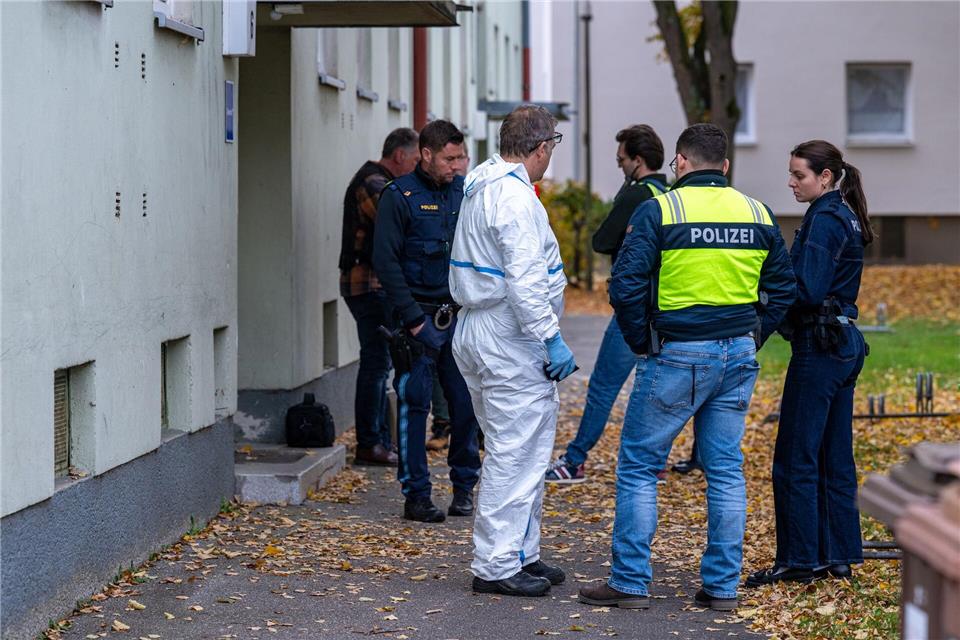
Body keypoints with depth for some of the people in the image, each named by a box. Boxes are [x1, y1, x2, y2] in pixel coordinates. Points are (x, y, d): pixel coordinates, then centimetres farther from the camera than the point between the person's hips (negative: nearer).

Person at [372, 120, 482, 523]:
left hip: (459, 318, 4)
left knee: (466, 402, 4)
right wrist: (413, 320, -12)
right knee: (414, 406, -1)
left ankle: (464, 485, 18)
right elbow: (386, 262, -8)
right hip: (419, 317, -4)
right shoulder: (399, 196, -5)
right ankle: (416, 495, 5)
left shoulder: (464, 192, 10)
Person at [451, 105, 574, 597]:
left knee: (518, 450, 18)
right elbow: (524, 282, -24)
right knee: (515, 454, -5)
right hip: (509, 340, -11)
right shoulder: (516, 197, -18)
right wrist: (551, 339, -21)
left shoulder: (482, 186, 13)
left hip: (476, 331, 11)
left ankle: (522, 555, 26)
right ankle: (496, 566, -2)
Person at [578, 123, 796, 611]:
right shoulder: (758, 214, 7)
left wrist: (641, 342, 1)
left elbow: (626, 287, -12)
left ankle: (630, 583, 5)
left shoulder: (659, 211, -8)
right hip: (738, 359, 5)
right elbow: (783, 288, 13)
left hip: (677, 356, -5)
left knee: (638, 466, 5)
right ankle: (722, 586, 11)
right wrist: (751, 338, 15)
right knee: (726, 470, 10)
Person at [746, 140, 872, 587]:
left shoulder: (824, 220, -15)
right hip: (845, 345, 10)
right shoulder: (845, 217, 14)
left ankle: (799, 560, 0)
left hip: (819, 347, -10)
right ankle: (838, 555, 16)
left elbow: (807, 292, -21)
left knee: (795, 458, -4)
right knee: (835, 456, 12)